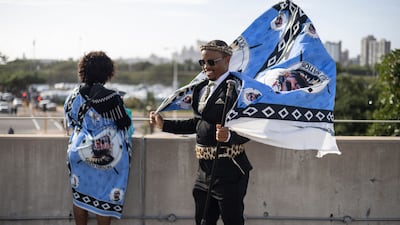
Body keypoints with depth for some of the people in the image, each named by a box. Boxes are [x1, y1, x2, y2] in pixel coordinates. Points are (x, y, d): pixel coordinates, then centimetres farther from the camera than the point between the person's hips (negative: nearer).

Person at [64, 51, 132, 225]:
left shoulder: (74, 96, -3)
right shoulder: (112, 97, -18)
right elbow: (124, 124, -8)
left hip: (80, 152, 4)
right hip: (108, 155, -4)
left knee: (80, 197, 14)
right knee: (104, 199, 6)